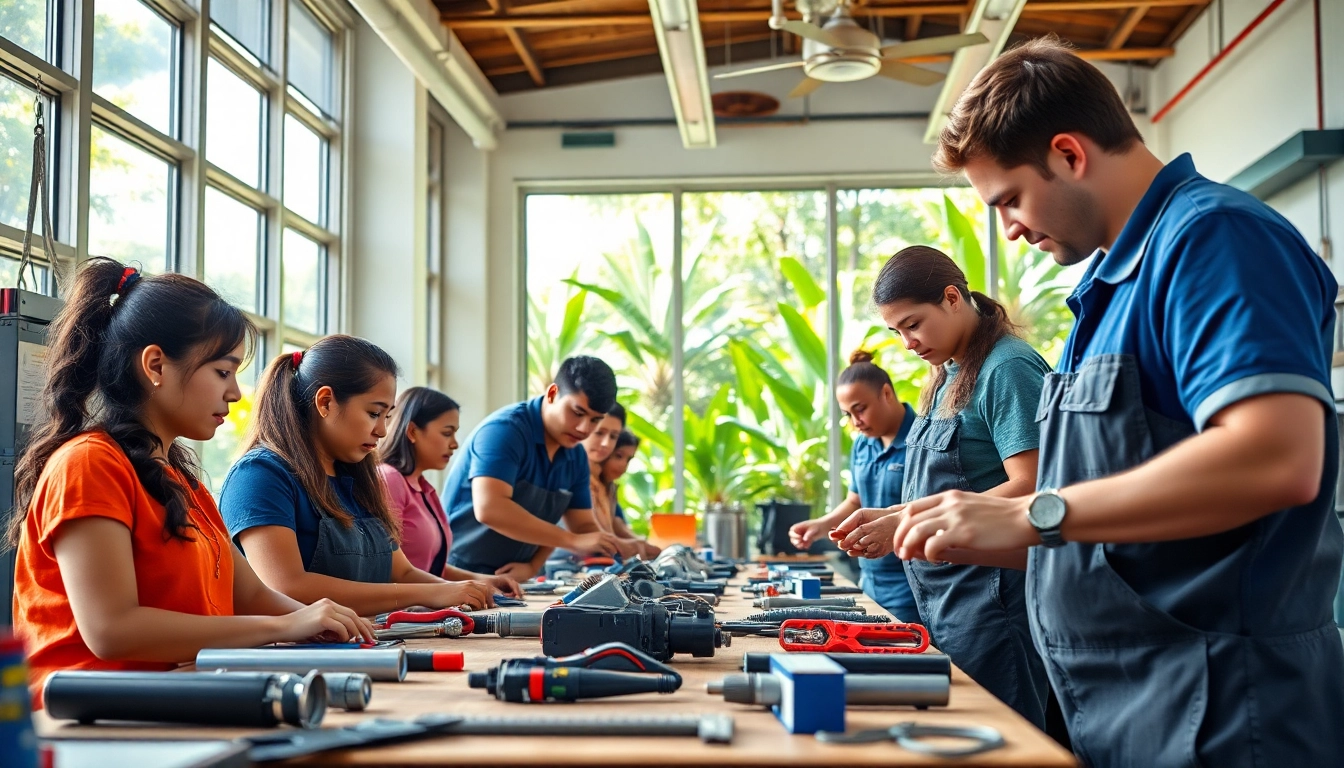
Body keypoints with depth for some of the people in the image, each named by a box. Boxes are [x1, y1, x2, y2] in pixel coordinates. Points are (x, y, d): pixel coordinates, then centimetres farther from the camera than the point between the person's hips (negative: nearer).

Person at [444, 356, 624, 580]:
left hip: (509, 578, 6)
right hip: (458, 573, -6)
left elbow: (583, 526, 11)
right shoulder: (505, 430, -15)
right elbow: (489, 509, -27)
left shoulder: (576, 456, 6)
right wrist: (573, 541, -26)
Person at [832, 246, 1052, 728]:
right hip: (936, 598, 9)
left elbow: (1029, 488, -19)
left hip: (990, 595, -9)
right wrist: (885, 519, 1)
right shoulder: (945, 379, 16)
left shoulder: (1008, 368, -11)